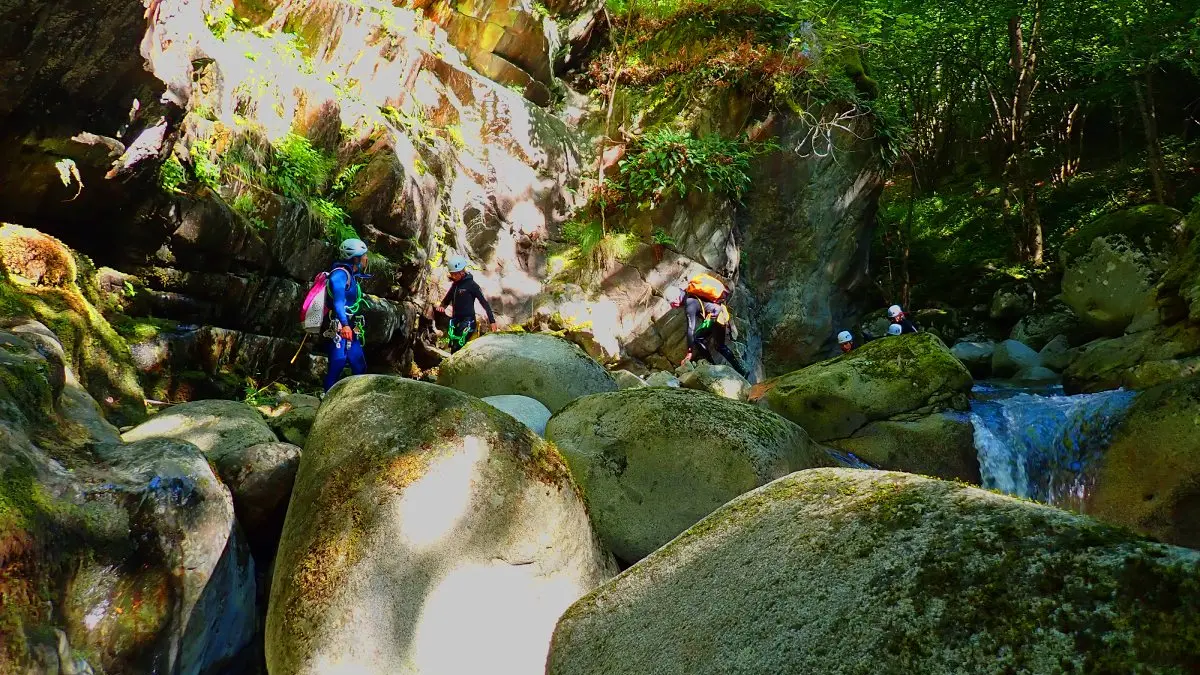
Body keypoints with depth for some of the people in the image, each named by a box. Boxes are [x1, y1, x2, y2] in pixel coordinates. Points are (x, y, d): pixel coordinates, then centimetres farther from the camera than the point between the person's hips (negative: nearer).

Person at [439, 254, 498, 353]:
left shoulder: (471, 284, -10)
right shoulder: (455, 284, 11)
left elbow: (484, 302, -10)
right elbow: (447, 299, 23)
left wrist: (492, 321, -13)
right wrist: (442, 306, -1)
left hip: (467, 321, -7)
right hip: (455, 321, 7)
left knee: (459, 348, -18)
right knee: (453, 349, 6)